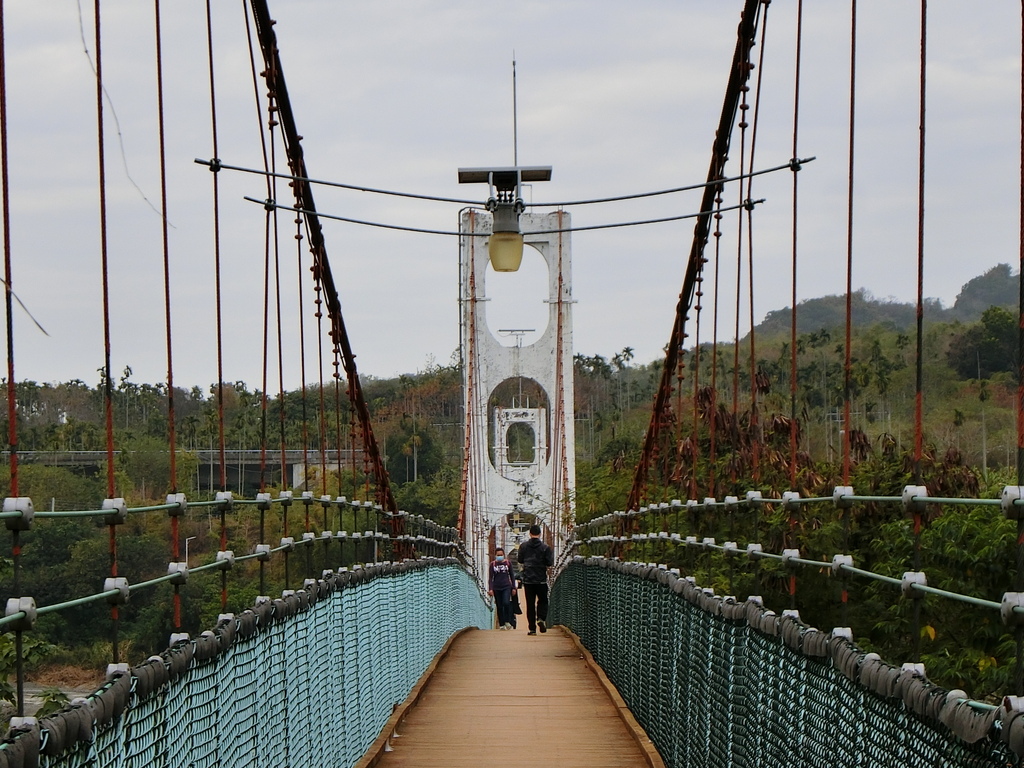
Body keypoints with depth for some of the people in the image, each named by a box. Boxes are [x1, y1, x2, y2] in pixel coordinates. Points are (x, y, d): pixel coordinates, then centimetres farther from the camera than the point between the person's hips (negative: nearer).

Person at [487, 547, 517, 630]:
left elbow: (512, 576, 12)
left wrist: (513, 587, 8)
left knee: (506, 603, -19)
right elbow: (490, 577, 2)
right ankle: (501, 624, 8)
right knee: (499, 607, 2)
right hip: (496, 588, 1)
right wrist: (490, 589, -7)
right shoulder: (493, 564, 4)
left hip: (506, 587, -1)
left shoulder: (508, 563, 6)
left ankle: (507, 621, -5)